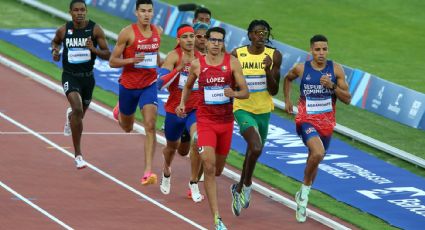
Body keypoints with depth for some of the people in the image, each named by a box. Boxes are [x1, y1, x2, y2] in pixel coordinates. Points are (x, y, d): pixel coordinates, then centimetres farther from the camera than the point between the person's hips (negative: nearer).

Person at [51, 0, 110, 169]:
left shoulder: (95, 29, -9)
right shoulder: (63, 30, -6)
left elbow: (107, 54, -8)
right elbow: (55, 41, 17)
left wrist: (93, 49, -26)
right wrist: (55, 51, -5)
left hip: (87, 77, 2)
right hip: (70, 76, -2)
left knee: (79, 114, 21)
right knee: (78, 109, -25)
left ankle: (70, 116, 65)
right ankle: (78, 155, -20)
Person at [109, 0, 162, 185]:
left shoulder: (158, 31, -1)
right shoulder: (127, 33, -15)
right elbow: (112, 62, -12)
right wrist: (132, 60, -28)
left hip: (149, 85, 1)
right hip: (129, 85, -1)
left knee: (150, 126, -17)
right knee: (127, 128, 20)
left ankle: (148, 172, -19)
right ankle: (119, 111, 59)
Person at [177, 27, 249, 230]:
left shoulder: (232, 62, -4)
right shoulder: (197, 64, -2)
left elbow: (246, 92, -6)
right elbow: (188, 86, 19)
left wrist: (234, 93, -26)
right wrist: (182, 103, 4)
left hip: (226, 121, 2)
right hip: (205, 121, -2)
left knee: (218, 170, 14)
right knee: (209, 167, -16)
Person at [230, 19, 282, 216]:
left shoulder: (274, 56, -4)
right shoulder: (237, 55, -9)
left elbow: (274, 91, -5)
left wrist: (268, 70, -19)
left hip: (264, 111, 4)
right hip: (243, 109, -4)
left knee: (253, 151, 19)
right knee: (256, 148, -26)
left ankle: (239, 188, 43)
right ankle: (247, 185, -4)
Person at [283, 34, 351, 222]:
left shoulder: (336, 70, -4)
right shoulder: (301, 69, -5)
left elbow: (347, 99, -4)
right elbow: (287, 79, 19)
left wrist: (332, 86, -19)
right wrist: (287, 100, 13)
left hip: (326, 124, 3)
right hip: (306, 120, -3)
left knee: (314, 161, 17)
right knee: (318, 153, -29)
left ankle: (302, 197, 40)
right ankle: (305, 190, -7)